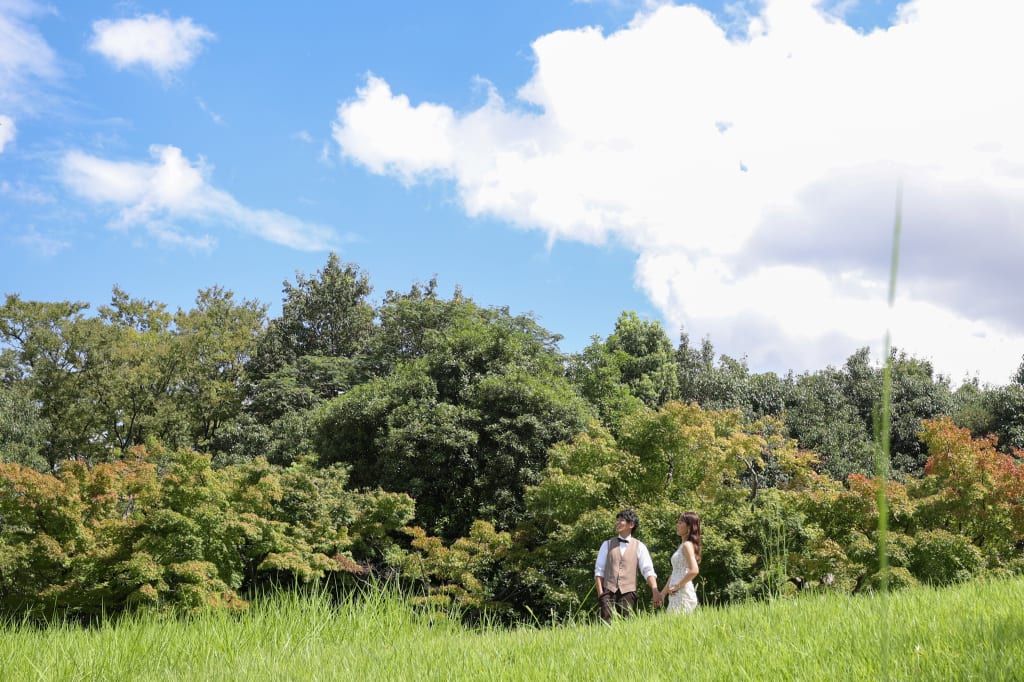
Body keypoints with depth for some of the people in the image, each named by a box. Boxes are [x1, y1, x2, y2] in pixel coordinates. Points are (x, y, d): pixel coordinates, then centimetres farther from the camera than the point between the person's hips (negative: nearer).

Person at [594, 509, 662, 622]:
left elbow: (648, 570, 1)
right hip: (609, 591, 0)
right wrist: (600, 593, -4)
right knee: (607, 626, -11)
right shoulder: (607, 544, 12)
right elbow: (599, 570, 9)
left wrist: (655, 591, -14)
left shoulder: (639, 547, 9)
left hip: (628, 592, 0)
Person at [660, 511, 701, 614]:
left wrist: (677, 586, -15)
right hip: (676, 595, 9)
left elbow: (694, 570, -23)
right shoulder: (682, 546, 18)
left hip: (683, 593, -9)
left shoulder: (687, 545, -10)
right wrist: (663, 593, 19)